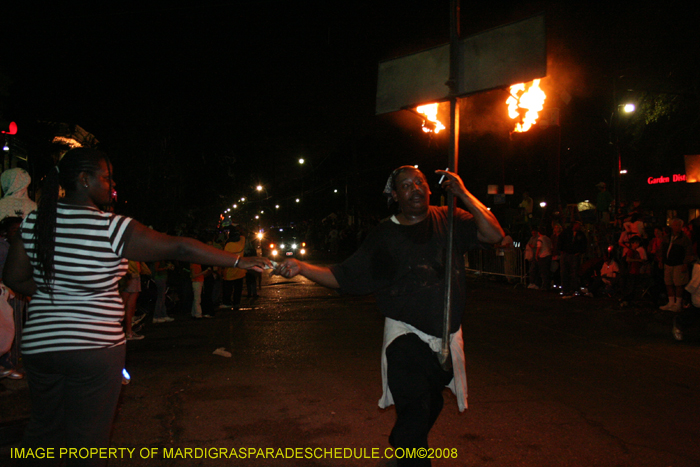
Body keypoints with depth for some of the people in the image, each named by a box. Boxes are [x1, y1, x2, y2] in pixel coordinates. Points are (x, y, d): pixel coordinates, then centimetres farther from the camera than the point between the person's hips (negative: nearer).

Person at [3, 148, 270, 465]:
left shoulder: (34, 222, 0)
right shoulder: (112, 228, -17)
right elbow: (179, 248, -17)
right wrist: (238, 261, -11)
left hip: (39, 342, 6)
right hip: (94, 347, -6)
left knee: (43, 428, 22)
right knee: (88, 438, 9)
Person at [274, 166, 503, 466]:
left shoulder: (449, 221, 1)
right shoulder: (384, 236, -3)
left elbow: (494, 235, -9)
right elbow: (344, 277, -3)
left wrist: (463, 194, -14)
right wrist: (301, 267, -15)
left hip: (447, 336, 4)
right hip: (407, 336, -3)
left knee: (431, 405, 22)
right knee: (414, 412, -14)